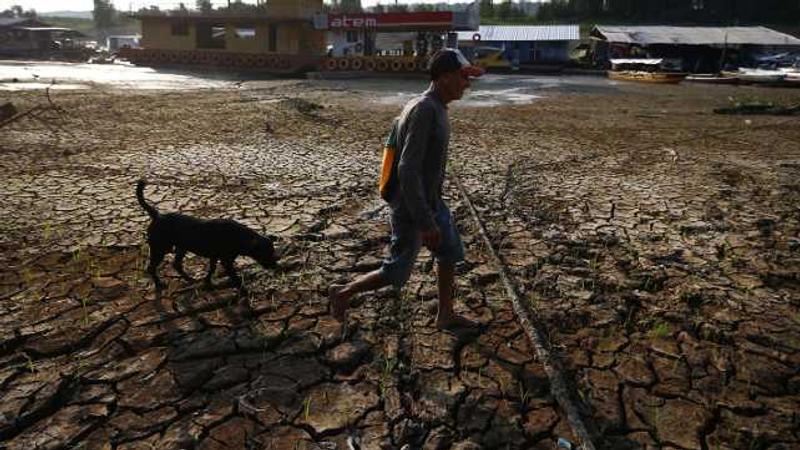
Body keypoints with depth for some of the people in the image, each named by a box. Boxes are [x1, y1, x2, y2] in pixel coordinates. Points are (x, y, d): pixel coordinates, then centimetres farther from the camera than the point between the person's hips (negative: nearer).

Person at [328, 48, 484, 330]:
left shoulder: (433, 106, 3)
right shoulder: (424, 111, -27)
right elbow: (408, 171, -31)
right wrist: (426, 224, -29)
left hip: (430, 201, 9)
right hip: (412, 209, -9)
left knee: (450, 251, 17)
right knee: (396, 273, 6)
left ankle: (446, 315, 32)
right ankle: (343, 292, 26)